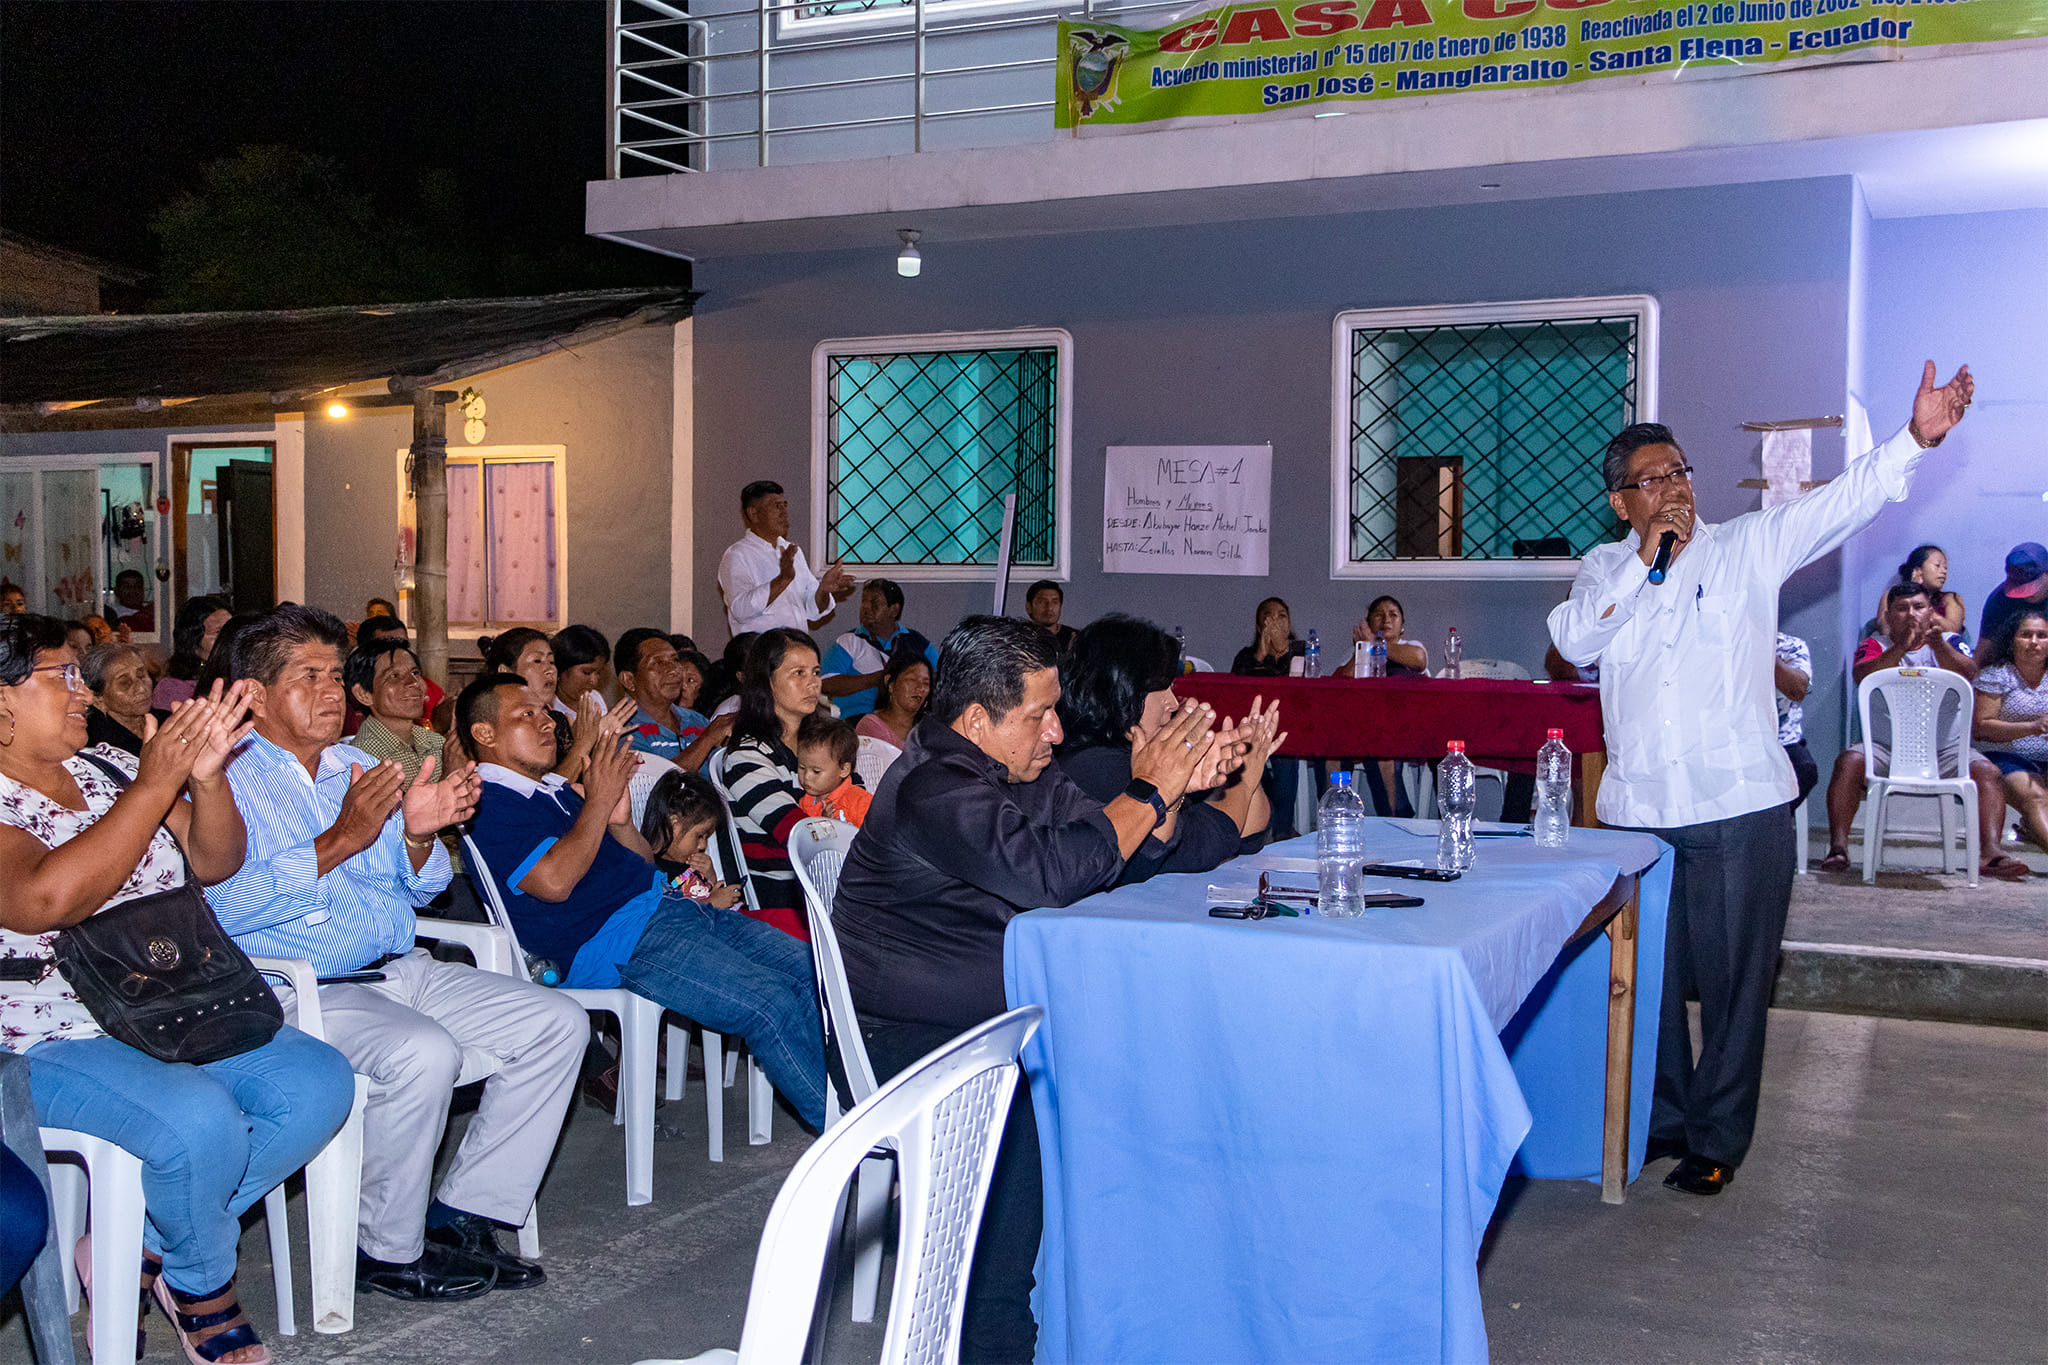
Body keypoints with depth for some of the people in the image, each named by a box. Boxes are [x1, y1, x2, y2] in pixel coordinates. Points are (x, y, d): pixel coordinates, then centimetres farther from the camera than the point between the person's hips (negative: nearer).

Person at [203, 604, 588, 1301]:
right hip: (300, 988, -8)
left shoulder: (361, 769, 19)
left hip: (402, 970, 8)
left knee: (558, 1021, -5)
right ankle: (388, 1249, -11)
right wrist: (339, 841, -23)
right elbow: (223, 909, -18)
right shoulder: (224, 778, -3)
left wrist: (418, 833, -6)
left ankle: (461, 1212, 2)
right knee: (424, 1053, -34)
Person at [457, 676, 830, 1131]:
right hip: (619, 943, -10)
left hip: (666, 903, 10)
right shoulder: (487, 806, -3)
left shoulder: (556, 789, 24)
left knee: (810, 971, -5)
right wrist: (598, 802, -9)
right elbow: (554, 881, -20)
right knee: (772, 1006, -22)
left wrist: (620, 820, 3)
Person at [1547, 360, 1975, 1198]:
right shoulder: (1606, 568, 10)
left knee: (1734, 981, 4)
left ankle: (1717, 1142, 17)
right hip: (1638, 811, 2)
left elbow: (1844, 501, -9)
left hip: (1741, 810, -2)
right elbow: (1574, 641, -7)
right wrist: (1643, 562, -12)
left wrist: (1918, 436, -24)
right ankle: (1663, 1121, 28)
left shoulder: (1749, 547, 4)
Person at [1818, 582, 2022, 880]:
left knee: (1987, 771, -25)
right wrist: (1901, 647, -27)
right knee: (1849, 762, -29)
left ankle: (1992, 854, -32)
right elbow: (1861, 676, -13)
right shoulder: (1875, 645, 8)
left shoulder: (1950, 643, 10)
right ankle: (1837, 849, -32)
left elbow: (1968, 673, -12)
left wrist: (1938, 644, -31)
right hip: (1885, 746, -1)